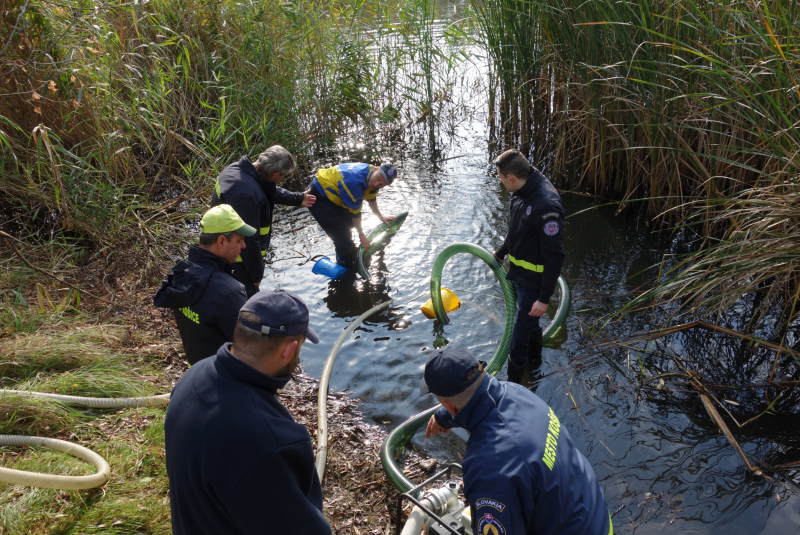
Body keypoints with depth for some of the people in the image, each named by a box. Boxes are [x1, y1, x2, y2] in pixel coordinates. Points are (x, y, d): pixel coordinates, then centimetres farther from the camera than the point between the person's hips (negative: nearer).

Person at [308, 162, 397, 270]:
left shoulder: (372, 179, -6)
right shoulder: (355, 182, -34)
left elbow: (372, 199, 16)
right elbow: (354, 212, -22)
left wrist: (381, 217, 26)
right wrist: (361, 234, -9)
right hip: (319, 199, -10)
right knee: (342, 236, -14)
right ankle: (346, 271, 0)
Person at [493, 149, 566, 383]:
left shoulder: (546, 207, -34)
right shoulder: (523, 191, -4)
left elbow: (555, 256, -28)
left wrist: (545, 298, -24)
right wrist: (501, 253, 29)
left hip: (533, 280, -9)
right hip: (518, 271, 9)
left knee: (520, 332, 2)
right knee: (529, 322, 29)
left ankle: (513, 383, 21)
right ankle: (535, 359, 54)